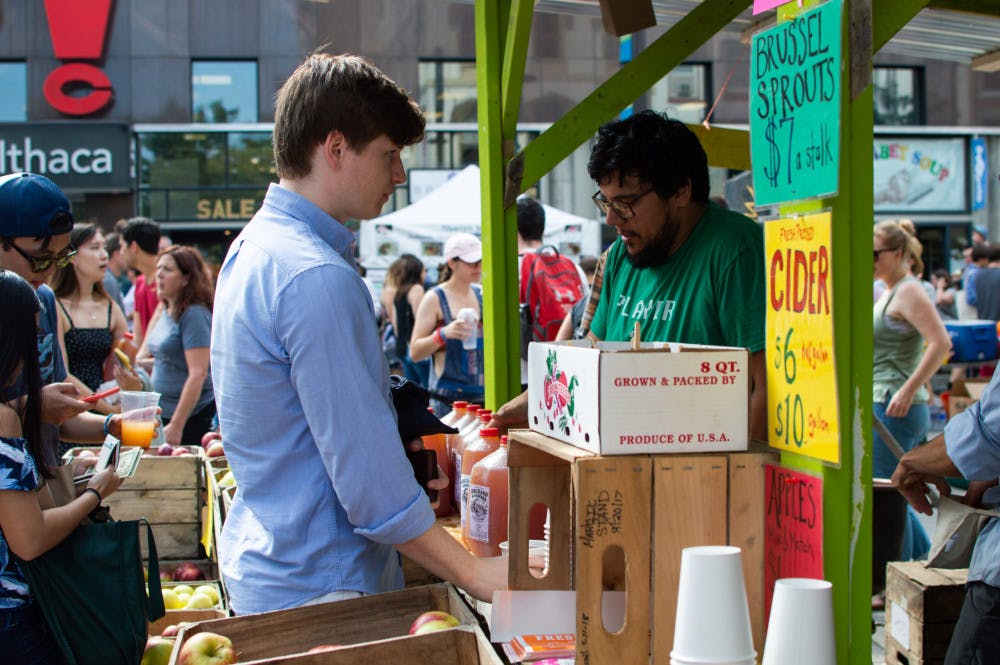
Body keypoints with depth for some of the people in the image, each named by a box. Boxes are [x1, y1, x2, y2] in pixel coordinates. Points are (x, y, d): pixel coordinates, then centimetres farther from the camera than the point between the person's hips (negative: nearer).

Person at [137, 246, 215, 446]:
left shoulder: (195, 315, -15)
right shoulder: (163, 313, 12)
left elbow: (198, 374, -21)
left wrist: (176, 426, -24)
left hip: (192, 415, -8)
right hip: (163, 413, 8)